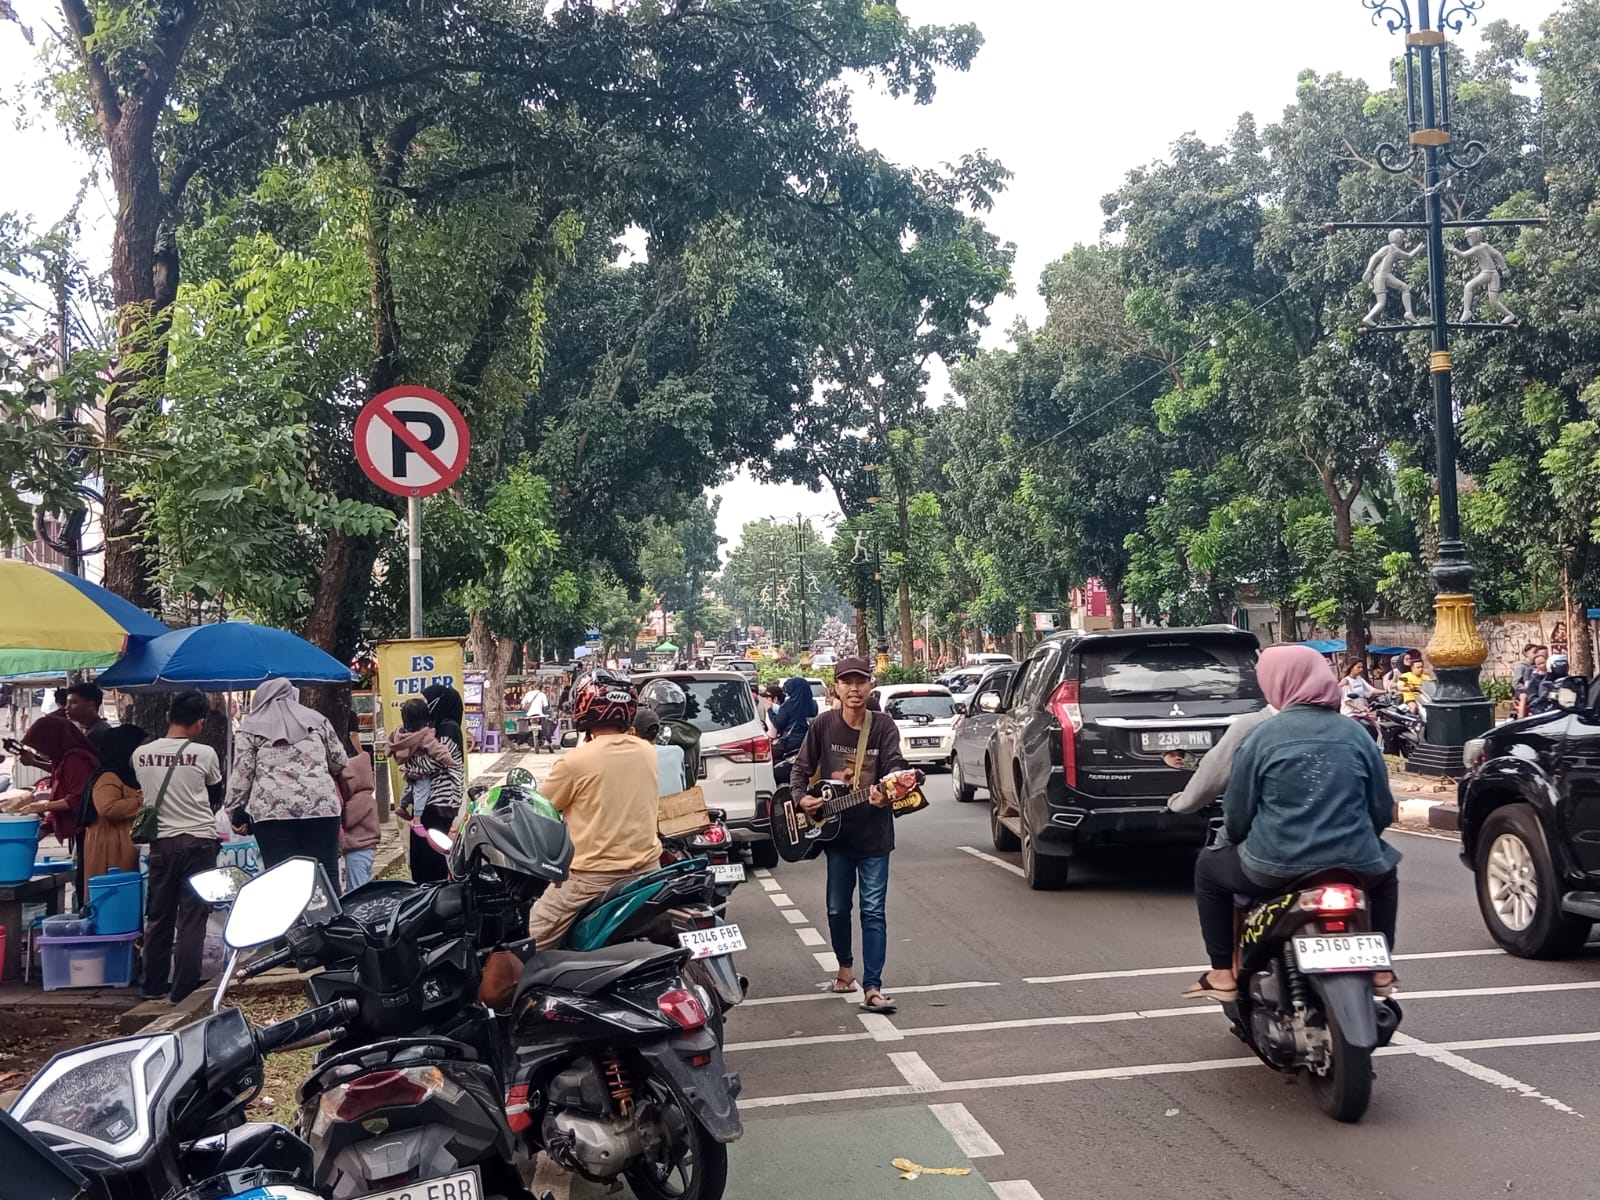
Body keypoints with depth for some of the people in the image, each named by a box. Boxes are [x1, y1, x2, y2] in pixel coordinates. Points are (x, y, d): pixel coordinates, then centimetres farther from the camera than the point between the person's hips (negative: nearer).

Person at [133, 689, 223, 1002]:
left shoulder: (141, 754, -1)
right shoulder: (204, 754, -9)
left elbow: (145, 792, 13)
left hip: (161, 842, 4)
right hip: (198, 841, -4)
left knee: (158, 917, 14)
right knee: (192, 918, 0)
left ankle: (154, 986, 21)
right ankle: (184, 989, -1)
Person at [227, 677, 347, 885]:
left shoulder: (251, 727, 11)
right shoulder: (317, 719, 16)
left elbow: (241, 774, 4)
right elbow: (340, 762, 19)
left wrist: (237, 812, 12)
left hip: (272, 810, -1)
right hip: (322, 806, 2)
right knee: (326, 876, 1)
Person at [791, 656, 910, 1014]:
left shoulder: (884, 728, -5)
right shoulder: (823, 726, -2)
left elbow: (895, 767, -14)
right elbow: (801, 768, 5)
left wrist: (887, 794, -35)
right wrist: (801, 798, -13)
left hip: (875, 832, -2)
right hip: (835, 829, 2)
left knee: (874, 910, -4)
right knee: (838, 908, 13)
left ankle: (872, 988, -3)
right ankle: (845, 966, 36)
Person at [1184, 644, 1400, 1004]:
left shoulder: (1261, 736, -5)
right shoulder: (1356, 734, 3)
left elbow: (1236, 816, -2)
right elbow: (1383, 810, 9)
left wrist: (1241, 843, 20)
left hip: (1276, 868, -3)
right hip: (1355, 866, 3)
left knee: (1208, 868, 24)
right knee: (1385, 870, 38)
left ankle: (1223, 974, 19)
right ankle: (1380, 969, 36)